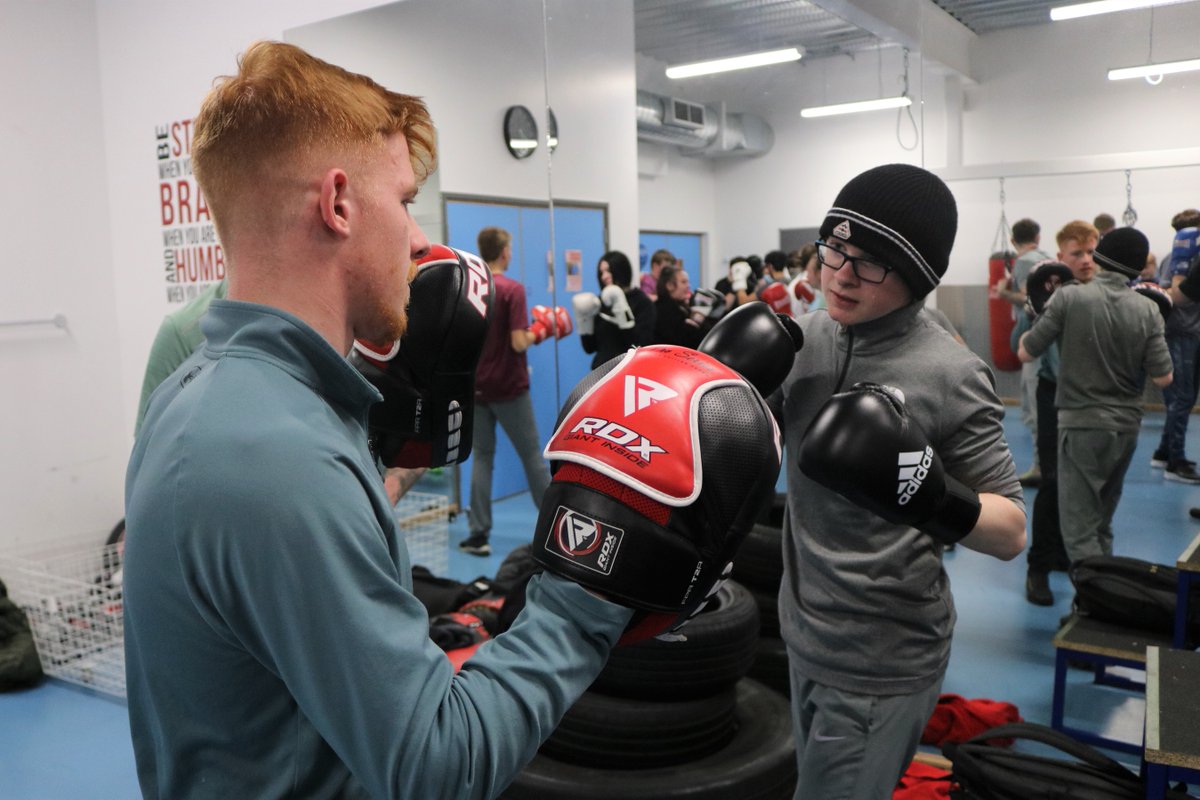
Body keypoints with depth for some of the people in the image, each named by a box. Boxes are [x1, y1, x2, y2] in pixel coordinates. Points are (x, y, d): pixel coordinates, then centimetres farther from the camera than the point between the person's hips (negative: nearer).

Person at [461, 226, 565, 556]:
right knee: (532, 455, 9)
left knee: (481, 457, 9)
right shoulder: (512, 290, -13)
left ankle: (478, 534, 5)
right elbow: (518, 342, -18)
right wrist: (540, 331, -1)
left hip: (477, 389, 4)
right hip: (509, 389, -4)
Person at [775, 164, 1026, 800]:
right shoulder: (804, 337, -3)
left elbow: (1011, 533, -14)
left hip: (882, 662, -6)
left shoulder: (949, 376, -20)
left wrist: (928, 492, -34)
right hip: (803, 633, 6)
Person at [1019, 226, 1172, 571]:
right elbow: (1163, 378, -3)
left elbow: (1025, 353, -7)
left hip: (1081, 426, -5)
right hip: (1126, 427, 5)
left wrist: (1039, 313, 12)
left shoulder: (1069, 297, -12)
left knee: (1079, 530, 0)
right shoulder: (1147, 310, -3)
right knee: (1102, 521, 24)